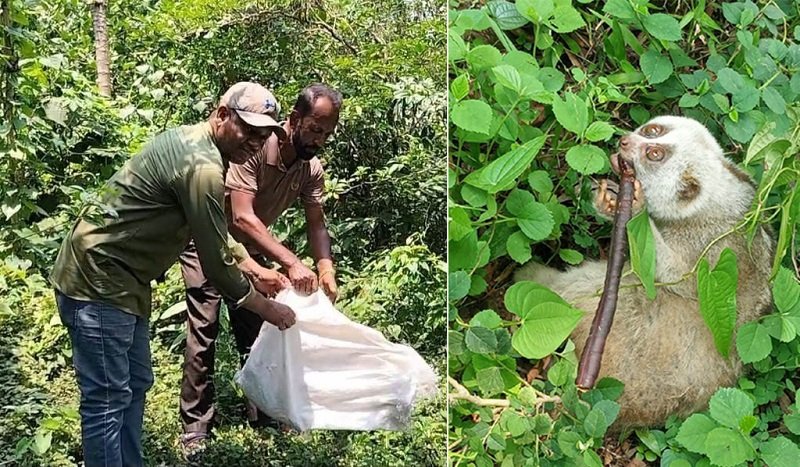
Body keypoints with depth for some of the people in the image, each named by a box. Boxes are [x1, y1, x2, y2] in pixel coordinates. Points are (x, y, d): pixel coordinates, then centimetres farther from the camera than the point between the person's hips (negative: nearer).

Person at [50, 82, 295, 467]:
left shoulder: (193, 142, 8)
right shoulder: (201, 167, -24)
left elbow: (215, 233, 21)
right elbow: (215, 264, -20)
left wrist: (255, 270, 18)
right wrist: (269, 310, -8)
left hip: (119, 278, 11)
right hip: (97, 280, -11)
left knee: (135, 385, 17)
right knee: (107, 399, -4)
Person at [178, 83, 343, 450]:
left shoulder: (312, 169, -11)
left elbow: (317, 225, -9)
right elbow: (242, 217, -37)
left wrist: (326, 270, -28)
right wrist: (291, 262, -44)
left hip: (250, 248, 6)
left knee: (257, 329, 8)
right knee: (204, 332, -10)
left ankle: (262, 413, 21)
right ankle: (195, 426, -1)